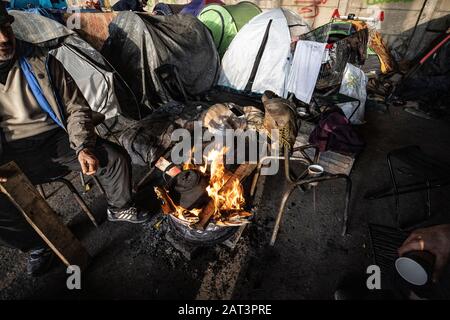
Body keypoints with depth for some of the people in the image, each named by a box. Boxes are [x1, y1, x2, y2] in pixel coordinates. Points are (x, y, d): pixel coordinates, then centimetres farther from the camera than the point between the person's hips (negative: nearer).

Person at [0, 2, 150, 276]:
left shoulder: (41, 62, -3)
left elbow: (77, 109, -2)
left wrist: (83, 147, -18)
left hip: (56, 141, 0)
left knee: (116, 159, -19)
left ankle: (120, 208, 11)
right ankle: (37, 244, 12)